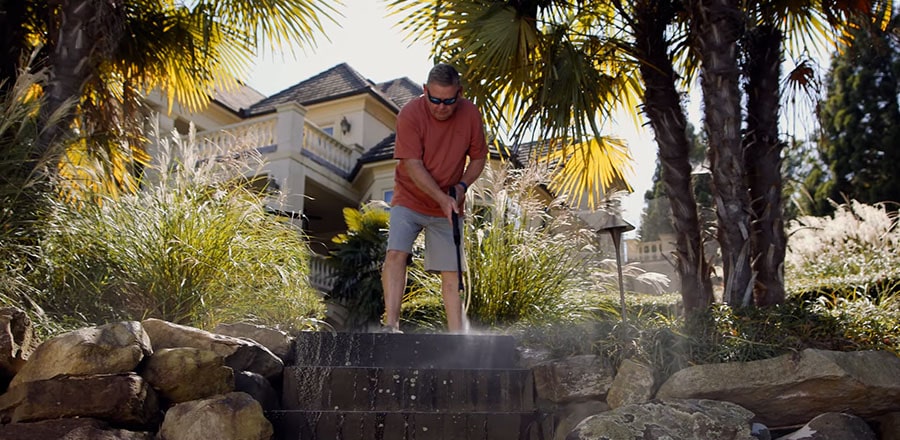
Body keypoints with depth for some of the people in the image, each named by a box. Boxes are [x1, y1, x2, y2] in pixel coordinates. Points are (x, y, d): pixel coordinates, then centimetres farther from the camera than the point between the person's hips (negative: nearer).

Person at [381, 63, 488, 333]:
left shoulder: (471, 115, -7)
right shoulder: (410, 114, -17)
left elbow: (479, 157, 5)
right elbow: (413, 166, -19)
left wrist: (462, 186, -12)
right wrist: (442, 198, -26)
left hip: (448, 208, 2)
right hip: (409, 199, -2)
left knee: (451, 272, 1)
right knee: (396, 254, -20)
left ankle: (456, 336, 7)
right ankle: (391, 325, -17)